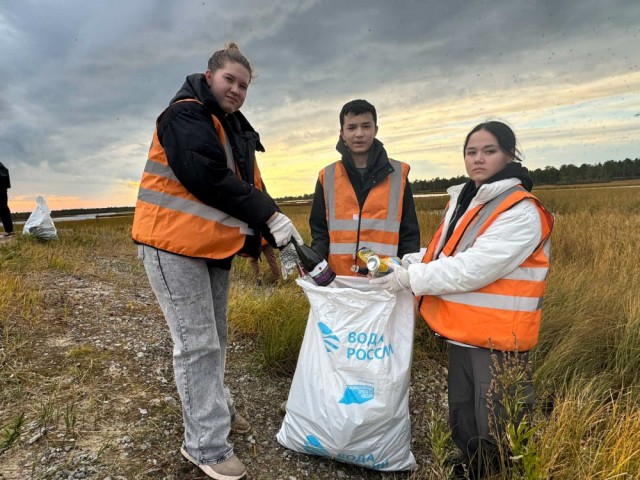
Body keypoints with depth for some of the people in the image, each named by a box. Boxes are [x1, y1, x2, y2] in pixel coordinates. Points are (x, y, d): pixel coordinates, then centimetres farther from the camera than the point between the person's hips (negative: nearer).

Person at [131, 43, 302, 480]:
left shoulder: (237, 130, 16)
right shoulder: (185, 115, -12)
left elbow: (249, 185, 11)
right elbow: (209, 178, -25)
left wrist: (272, 235, 0)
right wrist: (269, 217, -23)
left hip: (217, 245, 9)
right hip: (176, 243, -9)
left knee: (215, 337, 18)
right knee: (198, 343, -5)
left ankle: (215, 409, 37)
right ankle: (206, 445, 8)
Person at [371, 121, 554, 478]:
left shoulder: (521, 211, -17)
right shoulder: (462, 201, 9)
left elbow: (474, 268, -24)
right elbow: (446, 256, 14)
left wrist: (411, 277, -19)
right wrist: (415, 263, -5)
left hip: (498, 337, -8)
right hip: (463, 331, 8)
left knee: (496, 430, 6)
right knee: (462, 424, 22)